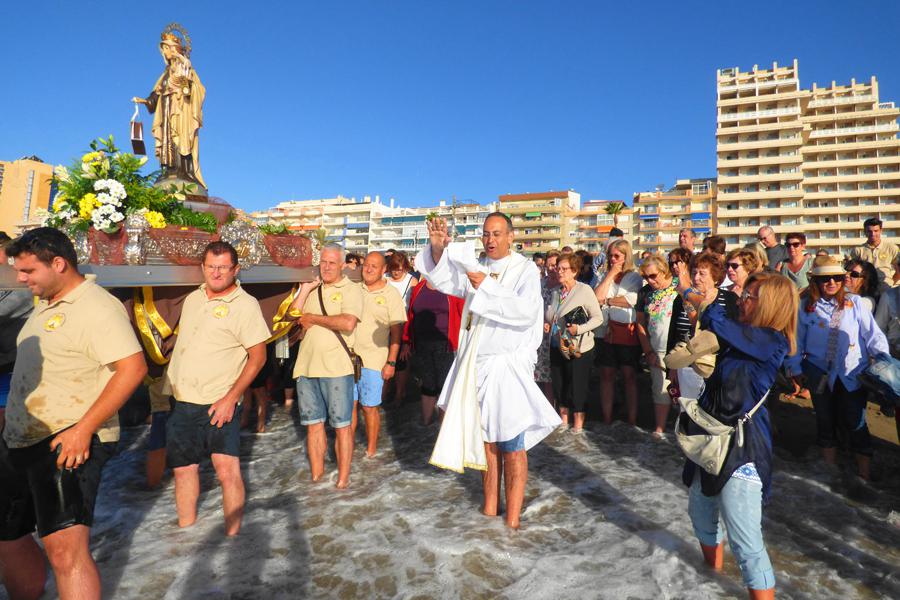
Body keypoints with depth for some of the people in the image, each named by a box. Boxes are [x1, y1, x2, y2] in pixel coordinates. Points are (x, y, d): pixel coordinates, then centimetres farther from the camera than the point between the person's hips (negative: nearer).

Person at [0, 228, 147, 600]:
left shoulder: (97, 307, -15)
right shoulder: (44, 305, 15)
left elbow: (132, 367, -26)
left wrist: (83, 429, -27)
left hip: (68, 444, -10)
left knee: (65, 548, -15)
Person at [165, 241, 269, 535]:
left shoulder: (245, 304, -11)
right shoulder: (192, 298, 10)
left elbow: (257, 356, -13)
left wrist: (231, 398, -18)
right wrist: (171, 382, 17)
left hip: (219, 404, -6)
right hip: (182, 401, 7)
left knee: (228, 471, -9)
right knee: (184, 468, 16)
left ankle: (232, 537, 7)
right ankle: (186, 529, 35)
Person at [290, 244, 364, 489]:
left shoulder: (351, 290, -2)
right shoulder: (313, 290, 16)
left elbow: (348, 323, -19)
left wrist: (312, 318, -8)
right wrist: (304, 290, 0)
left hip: (336, 367, -5)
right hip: (307, 367, 6)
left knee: (342, 425, 2)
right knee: (314, 424, 13)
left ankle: (343, 477, 14)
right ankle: (316, 473, 24)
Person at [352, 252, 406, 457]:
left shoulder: (391, 294, -3)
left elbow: (397, 330, -3)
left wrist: (391, 362, -8)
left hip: (373, 361, -3)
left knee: (370, 407, 5)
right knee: (349, 404, 8)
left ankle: (371, 450, 21)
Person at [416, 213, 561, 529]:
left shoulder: (525, 269, -4)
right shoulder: (476, 269, 11)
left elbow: (527, 312, -18)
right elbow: (442, 279, 3)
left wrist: (487, 287, -21)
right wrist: (438, 247, -14)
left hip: (508, 367, -5)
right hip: (475, 366, 5)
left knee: (511, 446, -1)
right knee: (485, 440, 12)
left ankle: (512, 520, 10)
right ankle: (489, 509, 24)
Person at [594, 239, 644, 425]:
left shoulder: (635, 277, -2)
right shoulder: (606, 276, 10)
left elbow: (633, 300, -19)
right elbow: (597, 297, -6)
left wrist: (608, 300, -7)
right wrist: (611, 274, -4)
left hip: (628, 331, -4)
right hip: (608, 331, 4)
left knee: (629, 375, 6)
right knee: (606, 375, 8)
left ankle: (632, 421, 14)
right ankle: (606, 420, 17)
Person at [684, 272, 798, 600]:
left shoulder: (772, 342, -18)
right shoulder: (741, 336, 6)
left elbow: (716, 323, -29)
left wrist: (707, 302, -8)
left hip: (740, 446, -9)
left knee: (746, 542, -4)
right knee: (700, 511, 27)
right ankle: (713, 566, 51)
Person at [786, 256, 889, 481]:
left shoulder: (854, 303, -4)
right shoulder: (806, 308, -1)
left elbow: (873, 335, -5)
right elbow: (796, 341, 4)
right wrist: (796, 370, 3)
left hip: (852, 374, -2)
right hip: (819, 375, 2)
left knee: (855, 424, 1)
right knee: (825, 422, 14)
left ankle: (864, 475, 18)